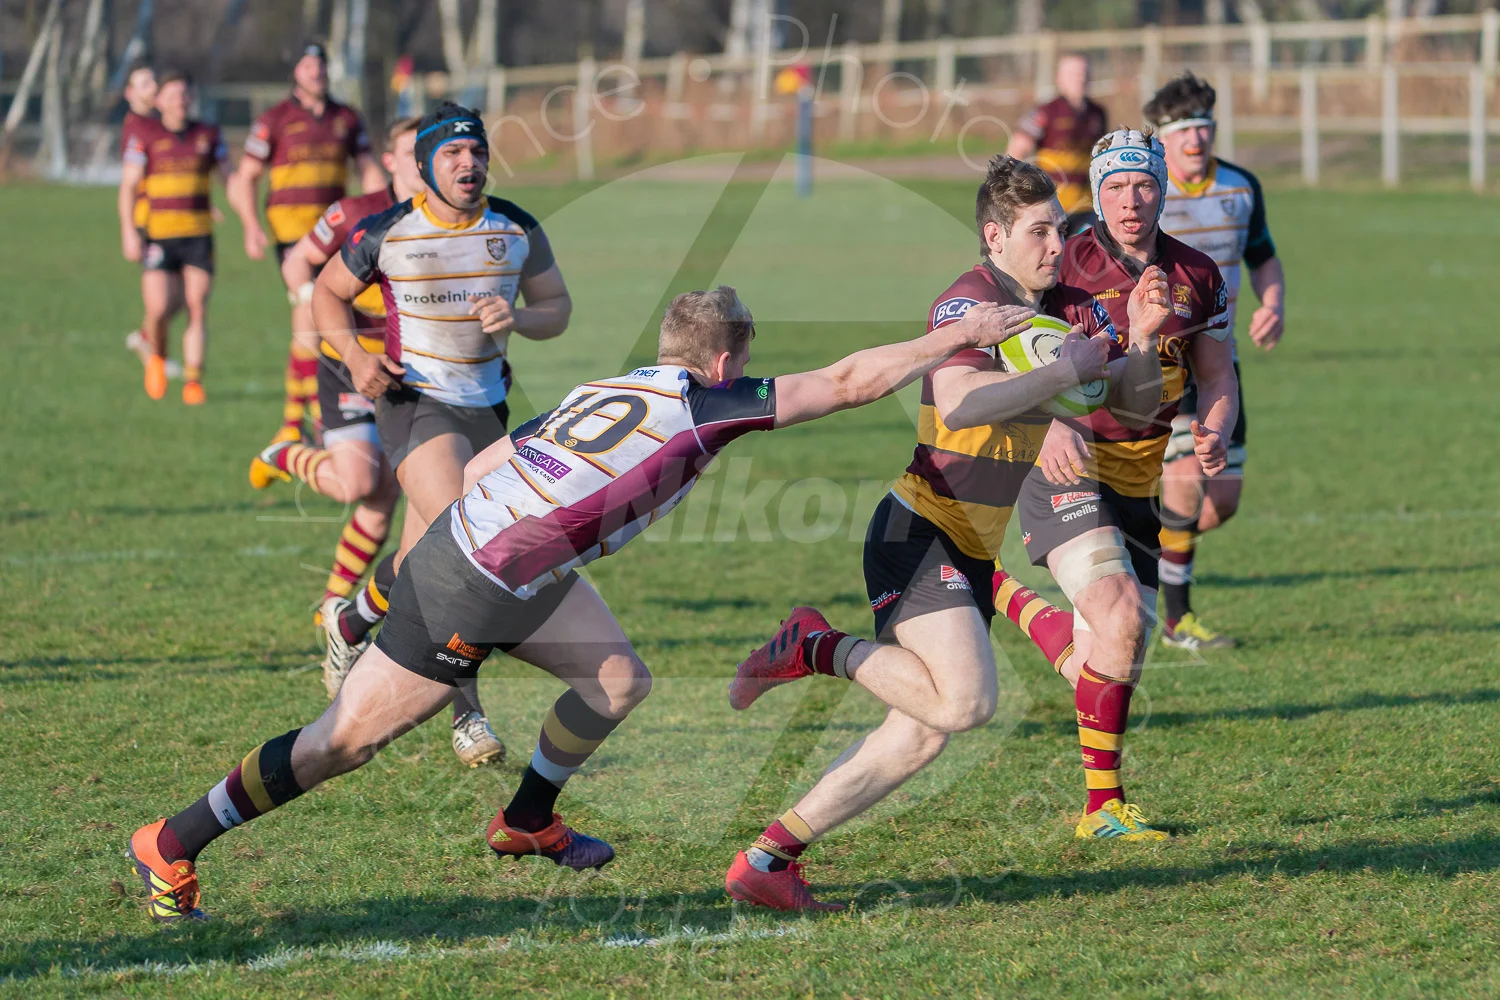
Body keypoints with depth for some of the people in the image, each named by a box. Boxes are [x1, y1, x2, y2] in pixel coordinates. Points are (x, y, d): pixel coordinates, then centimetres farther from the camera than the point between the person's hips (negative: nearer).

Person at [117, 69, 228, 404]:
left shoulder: (208, 134, 8)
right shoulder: (144, 135, 0)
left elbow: (226, 177, 13)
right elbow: (128, 184, -2)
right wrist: (128, 231, -11)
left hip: (198, 235, 2)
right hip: (158, 235, -2)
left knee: (197, 309, -6)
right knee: (159, 308, -13)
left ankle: (193, 381, 1)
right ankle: (157, 357, 18)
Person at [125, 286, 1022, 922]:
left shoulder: (609, 391, 10)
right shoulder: (702, 404, -12)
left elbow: (480, 466, 13)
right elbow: (847, 383, -9)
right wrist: (956, 339, -2)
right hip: (468, 592, -9)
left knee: (620, 680, 13)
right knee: (346, 741, -1)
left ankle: (527, 822, 31)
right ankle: (172, 846, 9)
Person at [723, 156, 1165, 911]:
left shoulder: (1068, 310, 10)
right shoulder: (967, 303, -16)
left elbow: (1135, 397, 9)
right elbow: (960, 402, -33)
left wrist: (1145, 340, -11)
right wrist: (1062, 371, -26)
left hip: (970, 554, 9)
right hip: (919, 535, -9)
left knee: (922, 734, 3)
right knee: (965, 699, -25)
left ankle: (766, 861, 7)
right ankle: (820, 647, -4)